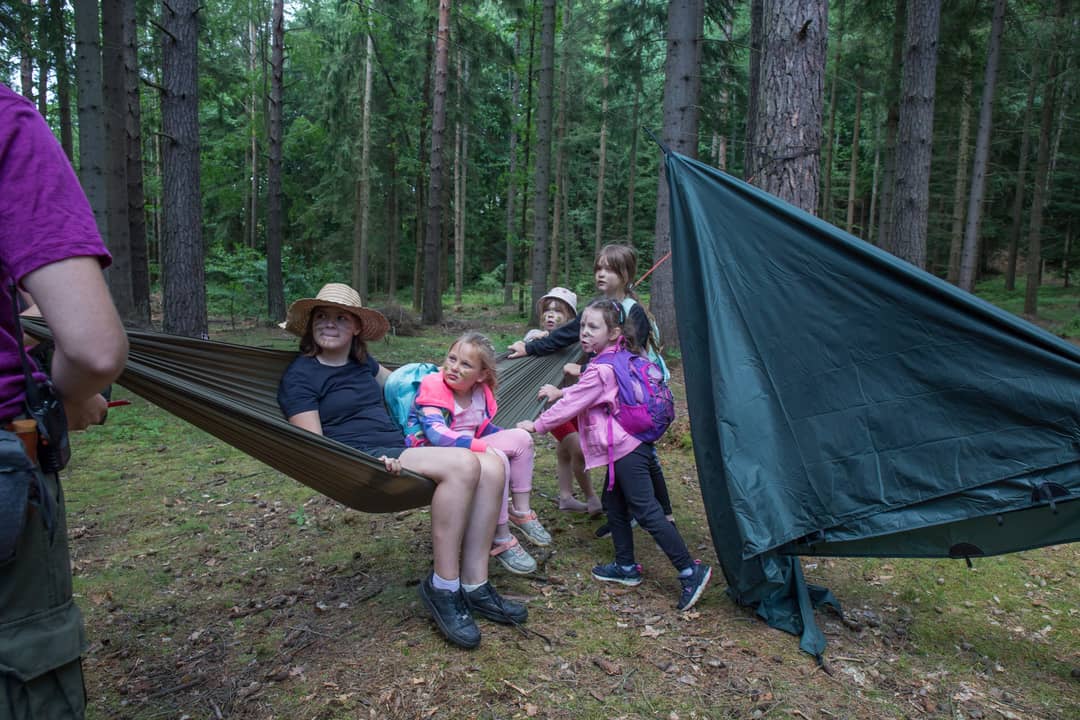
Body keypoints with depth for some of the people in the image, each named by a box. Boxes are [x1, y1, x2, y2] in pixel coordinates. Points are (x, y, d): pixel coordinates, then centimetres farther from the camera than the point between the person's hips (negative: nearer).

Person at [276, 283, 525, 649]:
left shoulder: (361, 362, 19)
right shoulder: (300, 376, -2)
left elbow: (394, 380, 42)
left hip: (398, 450, 8)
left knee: (491, 466, -16)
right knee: (464, 463, -29)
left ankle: (474, 585, -12)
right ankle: (442, 586, -18)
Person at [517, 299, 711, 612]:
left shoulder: (601, 369, -19)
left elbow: (571, 404, -12)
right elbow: (583, 394, 28)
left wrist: (536, 425, -1)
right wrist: (560, 392, 24)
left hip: (625, 448, -11)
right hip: (627, 445, 11)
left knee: (646, 511, -7)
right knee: (614, 503, 18)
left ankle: (690, 571, -2)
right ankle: (626, 567, 28)